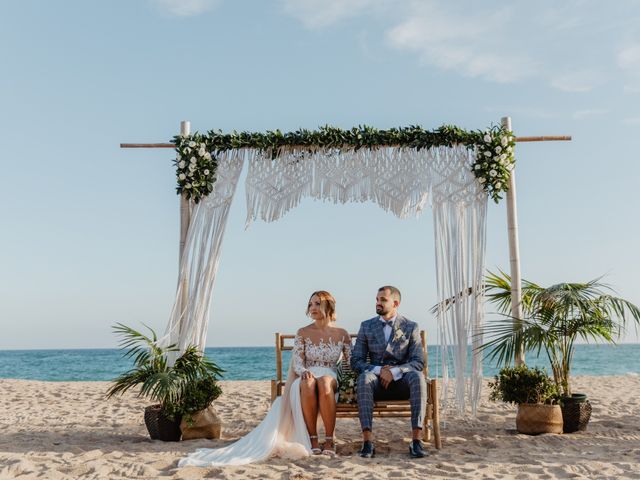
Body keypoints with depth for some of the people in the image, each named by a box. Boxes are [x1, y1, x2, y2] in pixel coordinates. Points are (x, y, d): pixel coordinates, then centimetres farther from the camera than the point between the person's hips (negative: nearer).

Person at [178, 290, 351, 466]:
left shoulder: (342, 334, 10)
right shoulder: (303, 333, 9)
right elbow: (297, 362, -1)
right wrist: (305, 372, -23)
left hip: (332, 378, 0)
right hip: (307, 378, 0)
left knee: (323, 382, -38)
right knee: (308, 383, -37)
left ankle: (329, 439, -33)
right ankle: (312, 439, -33)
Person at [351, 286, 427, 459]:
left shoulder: (411, 327, 4)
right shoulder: (366, 326, 7)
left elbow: (418, 362, -4)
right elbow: (356, 361, 2)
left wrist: (394, 371, -22)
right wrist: (379, 370, -17)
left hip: (401, 382, 0)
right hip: (377, 382, 1)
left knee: (417, 376, -34)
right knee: (364, 377, -34)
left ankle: (416, 439, -36)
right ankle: (367, 440, -40)